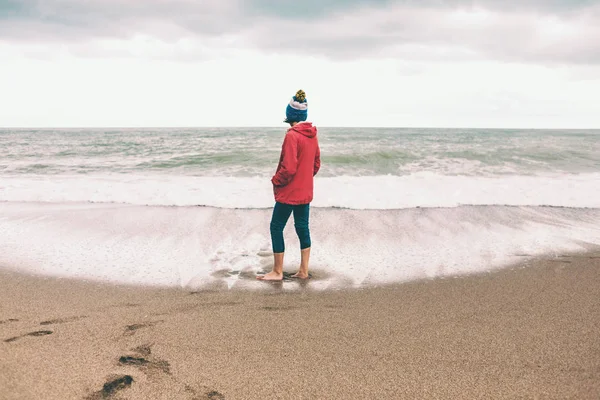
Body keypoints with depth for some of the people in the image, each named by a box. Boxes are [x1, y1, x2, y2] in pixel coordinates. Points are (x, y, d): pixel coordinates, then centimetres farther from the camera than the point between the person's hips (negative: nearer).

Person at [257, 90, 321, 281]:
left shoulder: (292, 135, -18)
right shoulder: (312, 135, 6)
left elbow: (288, 168, -21)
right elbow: (316, 163, 14)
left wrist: (276, 181, -6)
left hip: (288, 192, -8)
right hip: (305, 192, 8)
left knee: (276, 227, 3)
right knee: (302, 227, 13)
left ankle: (277, 272, 9)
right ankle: (303, 271, 17)